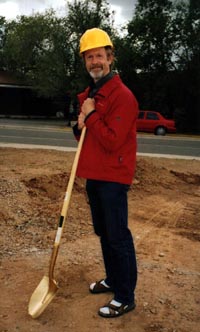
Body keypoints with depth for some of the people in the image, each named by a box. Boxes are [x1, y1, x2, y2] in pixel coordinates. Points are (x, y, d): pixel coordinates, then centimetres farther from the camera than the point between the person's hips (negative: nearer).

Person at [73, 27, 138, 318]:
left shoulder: (122, 96, -16)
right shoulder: (89, 95, 13)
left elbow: (111, 142, -22)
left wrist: (90, 115, -17)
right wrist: (80, 126, -2)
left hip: (113, 178, -9)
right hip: (93, 175, 9)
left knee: (118, 237, -3)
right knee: (103, 232, 18)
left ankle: (125, 297, 9)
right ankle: (113, 279, 35)